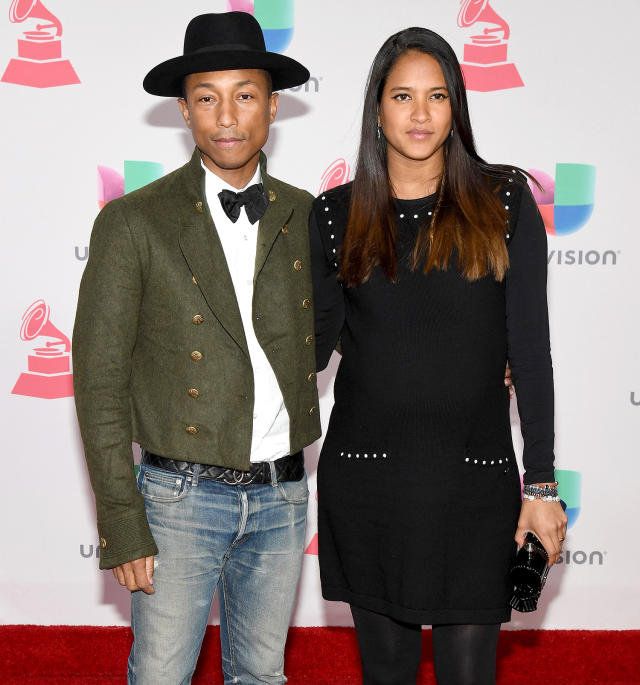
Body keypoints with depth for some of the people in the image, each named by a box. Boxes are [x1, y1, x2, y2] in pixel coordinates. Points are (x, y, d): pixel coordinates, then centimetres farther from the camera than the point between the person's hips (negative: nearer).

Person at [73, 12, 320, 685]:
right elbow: (99, 380, -7)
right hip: (182, 496, -3)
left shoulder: (304, 216, 6)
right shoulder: (133, 222, -6)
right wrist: (122, 526, -11)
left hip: (281, 494, 4)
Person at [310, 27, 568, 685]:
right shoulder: (337, 214, 4)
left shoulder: (503, 200, 0)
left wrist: (541, 483, -3)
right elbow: (316, 343, 10)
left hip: (474, 481, -1)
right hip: (363, 479, 1)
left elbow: (530, 347, -1)